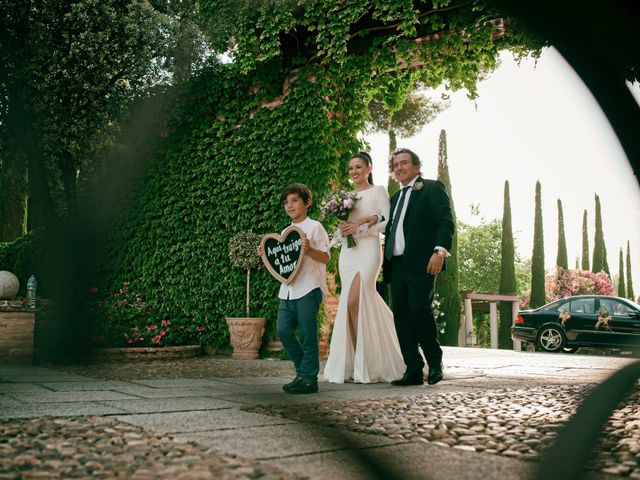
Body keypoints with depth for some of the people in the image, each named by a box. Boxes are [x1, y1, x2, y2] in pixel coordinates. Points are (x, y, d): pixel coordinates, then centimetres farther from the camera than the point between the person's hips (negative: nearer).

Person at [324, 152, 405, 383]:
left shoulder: (378, 191, 3)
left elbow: (387, 223, -6)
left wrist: (361, 226, -13)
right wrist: (342, 230, -1)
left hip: (368, 250, -5)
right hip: (347, 252, 5)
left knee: (354, 301, -17)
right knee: (365, 304, 3)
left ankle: (364, 365, -7)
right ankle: (352, 364, 7)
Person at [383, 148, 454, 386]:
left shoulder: (432, 188, 3)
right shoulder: (395, 198, 25)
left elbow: (446, 221, -7)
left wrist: (440, 250, -21)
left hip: (422, 264, -7)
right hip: (397, 265, 7)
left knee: (419, 309, -17)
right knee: (401, 316, 2)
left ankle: (435, 362, 2)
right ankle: (413, 371, 7)